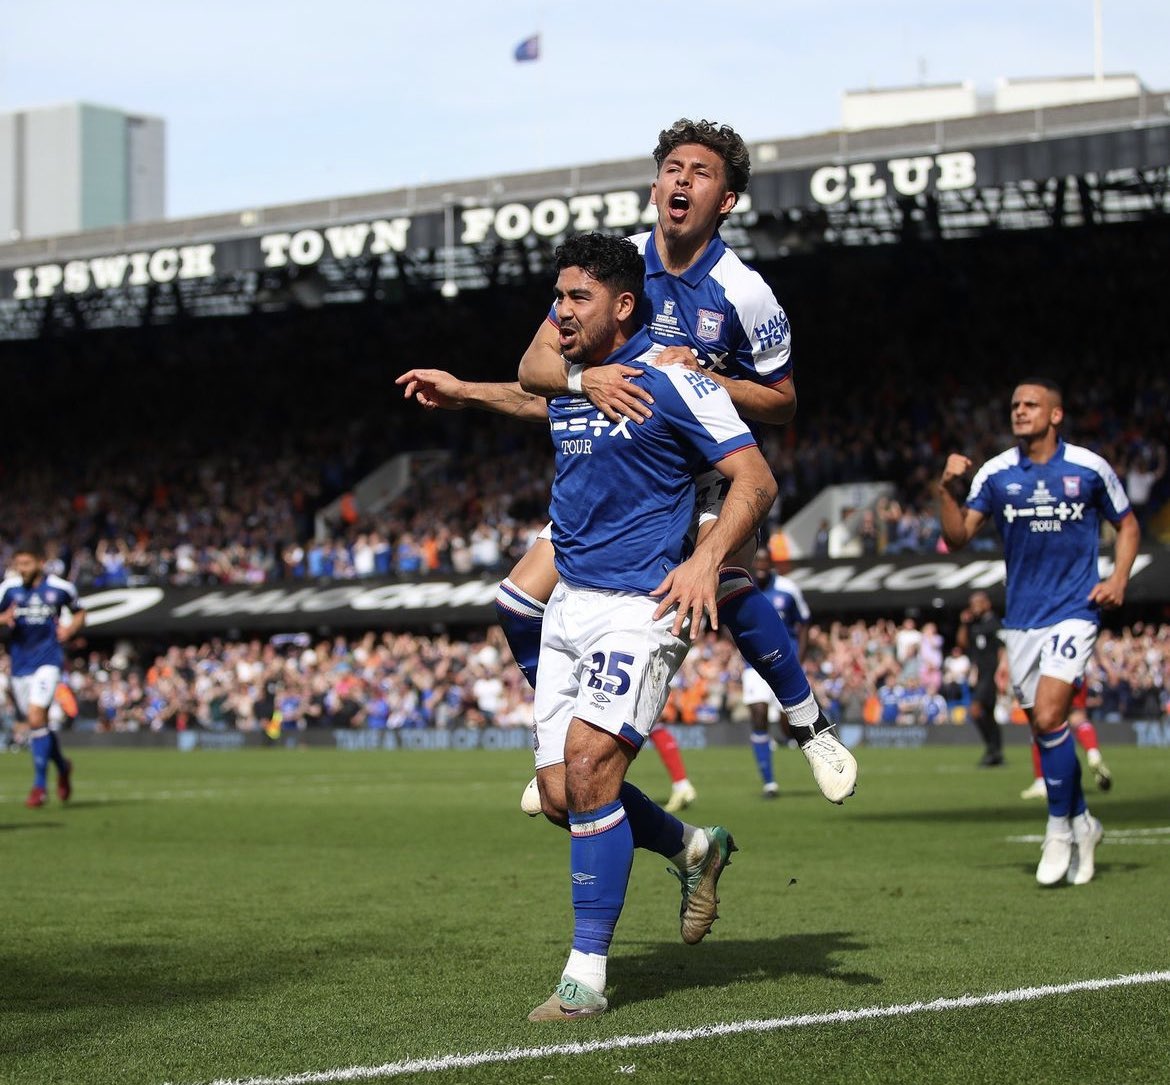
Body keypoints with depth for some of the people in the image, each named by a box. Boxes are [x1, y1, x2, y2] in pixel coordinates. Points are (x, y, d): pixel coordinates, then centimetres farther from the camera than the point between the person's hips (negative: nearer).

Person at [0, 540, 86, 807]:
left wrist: (70, 629, -6)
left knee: (36, 718, -18)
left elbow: (79, 612, 14)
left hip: (48, 660, -3)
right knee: (37, 723, 10)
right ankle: (63, 766, 37)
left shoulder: (60, 588, -3)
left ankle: (40, 785, -11)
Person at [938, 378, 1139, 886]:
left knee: (1049, 716, -18)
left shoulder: (1090, 468, -4)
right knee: (1042, 728, 8)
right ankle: (1082, 823, 28)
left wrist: (1118, 579, -5)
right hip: (1021, 617, 4)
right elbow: (958, 537, -3)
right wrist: (947, 490, -18)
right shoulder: (995, 473, 0)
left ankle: (1060, 829, -3)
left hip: (1073, 610, -3)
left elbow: (1127, 524, 10)